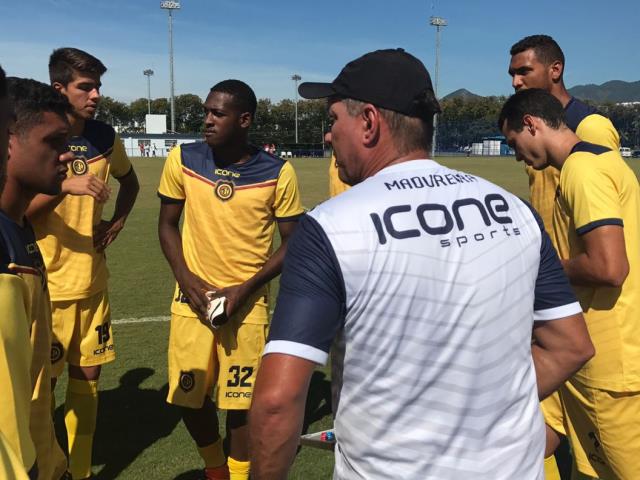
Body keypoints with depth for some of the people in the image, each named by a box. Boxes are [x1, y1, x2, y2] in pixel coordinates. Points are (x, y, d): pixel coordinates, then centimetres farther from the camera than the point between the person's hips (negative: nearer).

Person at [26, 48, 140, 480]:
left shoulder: (105, 137, 4)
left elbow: (129, 180, 23)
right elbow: (16, 212, -16)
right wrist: (64, 186, -30)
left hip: (93, 282, 5)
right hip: (48, 286, -5)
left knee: (88, 375, 12)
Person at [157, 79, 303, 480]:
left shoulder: (278, 173, -9)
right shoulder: (183, 160, -2)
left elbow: (292, 242, -2)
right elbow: (168, 224, 8)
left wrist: (247, 288, -12)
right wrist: (184, 276, -7)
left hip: (247, 304, -2)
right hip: (193, 299, 3)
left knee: (240, 400, 6)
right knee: (189, 397, 10)